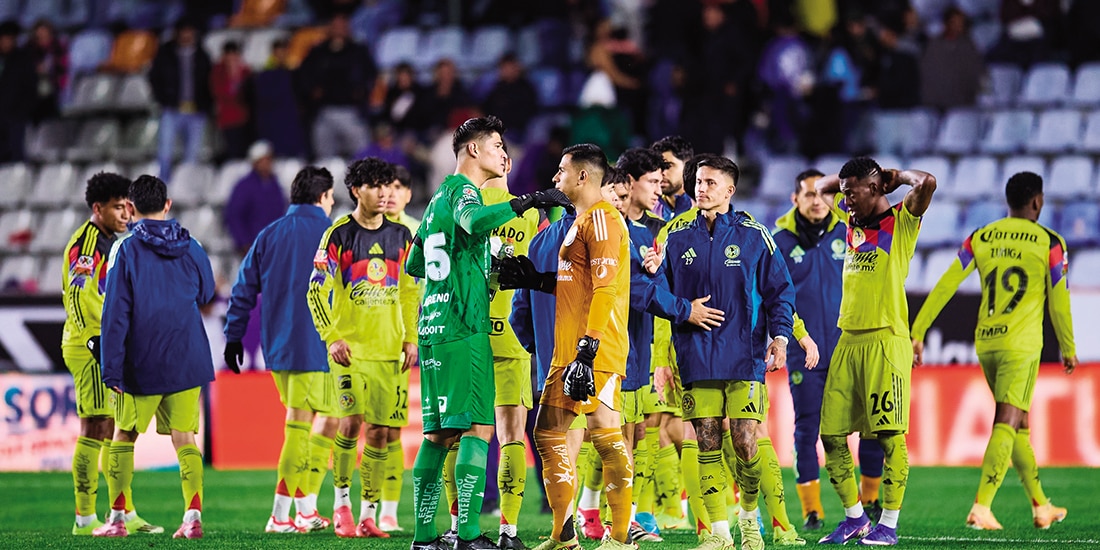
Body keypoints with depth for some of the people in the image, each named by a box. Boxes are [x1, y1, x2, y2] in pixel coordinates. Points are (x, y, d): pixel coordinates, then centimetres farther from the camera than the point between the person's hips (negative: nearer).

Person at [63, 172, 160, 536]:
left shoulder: (112, 243, 19)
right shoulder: (85, 243, -12)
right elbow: (78, 295, -21)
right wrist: (95, 339, -25)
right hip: (90, 346, -10)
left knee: (116, 429, 12)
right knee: (96, 429, -9)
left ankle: (124, 514, 17)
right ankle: (85, 519, -7)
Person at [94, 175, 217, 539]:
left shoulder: (126, 250, -8)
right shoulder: (191, 248, 2)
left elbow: (115, 313, -10)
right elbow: (205, 294, 20)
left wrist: (111, 369, -9)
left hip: (142, 365, -3)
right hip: (187, 361, 3)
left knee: (124, 436, 11)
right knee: (184, 438, 5)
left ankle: (117, 519, 9)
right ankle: (193, 516, -7)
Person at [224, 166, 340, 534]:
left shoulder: (269, 235, 10)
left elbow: (244, 290, 10)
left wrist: (234, 337, 15)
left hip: (276, 348, 5)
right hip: (314, 346, -5)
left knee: (299, 423, 16)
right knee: (299, 426, -5)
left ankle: (306, 509, 16)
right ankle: (280, 516, -9)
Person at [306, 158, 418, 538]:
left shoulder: (400, 236, 10)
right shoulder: (339, 235, -3)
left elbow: (411, 292, 17)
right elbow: (317, 290, -3)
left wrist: (411, 339, 9)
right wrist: (331, 337, -11)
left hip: (390, 350, 4)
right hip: (350, 346, -4)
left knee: (380, 430, 2)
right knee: (352, 420, -16)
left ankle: (368, 515, 8)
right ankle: (342, 503, 0)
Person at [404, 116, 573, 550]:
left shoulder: (440, 198, 21)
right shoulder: (460, 189, -6)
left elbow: (414, 264, 30)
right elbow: (473, 220, -31)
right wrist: (526, 203, -26)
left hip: (434, 329, 9)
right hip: (465, 328, -9)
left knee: (439, 432, 9)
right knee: (477, 428, -12)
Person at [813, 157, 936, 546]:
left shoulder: (901, 222, -2)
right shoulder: (852, 220, 18)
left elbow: (927, 184, -20)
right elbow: (821, 187, 35)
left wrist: (897, 176, -2)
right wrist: (854, 172, 20)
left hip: (885, 340, -7)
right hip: (848, 341, 7)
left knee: (890, 434, -8)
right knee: (831, 435, 5)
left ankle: (889, 524, -5)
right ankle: (854, 516, 17)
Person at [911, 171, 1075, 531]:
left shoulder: (980, 238, 8)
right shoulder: (1049, 243, -3)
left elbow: (944, 287, 3)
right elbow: (1059, 302, 1)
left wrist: (917, 332, 5)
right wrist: (1068, 348, 14)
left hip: (985, 344, 5)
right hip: (1021, 345, -5)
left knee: (1018, 424, 17)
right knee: (1007, 425, -8)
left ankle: (1041, 506, 25)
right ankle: (981, 508, -20)